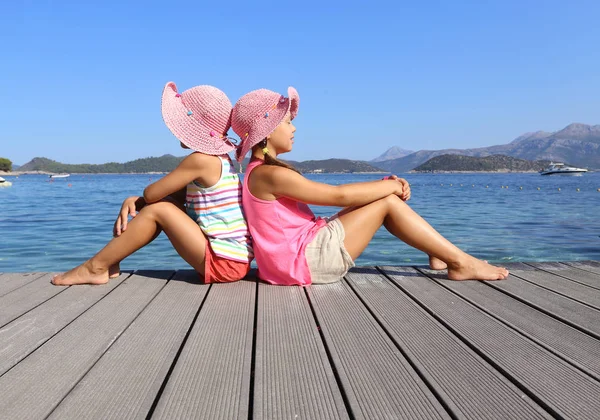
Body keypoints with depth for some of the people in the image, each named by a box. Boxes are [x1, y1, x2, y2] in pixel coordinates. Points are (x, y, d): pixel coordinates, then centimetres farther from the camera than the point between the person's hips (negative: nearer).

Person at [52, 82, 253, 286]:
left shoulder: (200, 160, -17)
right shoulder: (219, 159, 12)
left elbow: (150, 193, -12)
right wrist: (134, 200, -1)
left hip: (223, 263, -9)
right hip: (234, 258, 9)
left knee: (157, 210, -9)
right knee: (166, 203, 11)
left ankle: (96, 267, 2)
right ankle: (108, 260, 13)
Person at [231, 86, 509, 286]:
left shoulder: (262, 172, 16)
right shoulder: (271, 174, -17)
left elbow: (331, 196, 12)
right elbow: (339, 195, -17)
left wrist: (384, 186, 4)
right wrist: (390, 186, -3)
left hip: (303, 251, 10)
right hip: (307, 260, -10)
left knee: (379, 196, 10)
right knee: (388, 201, -8)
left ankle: (440, 255, 11)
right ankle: (460, 262, -1)